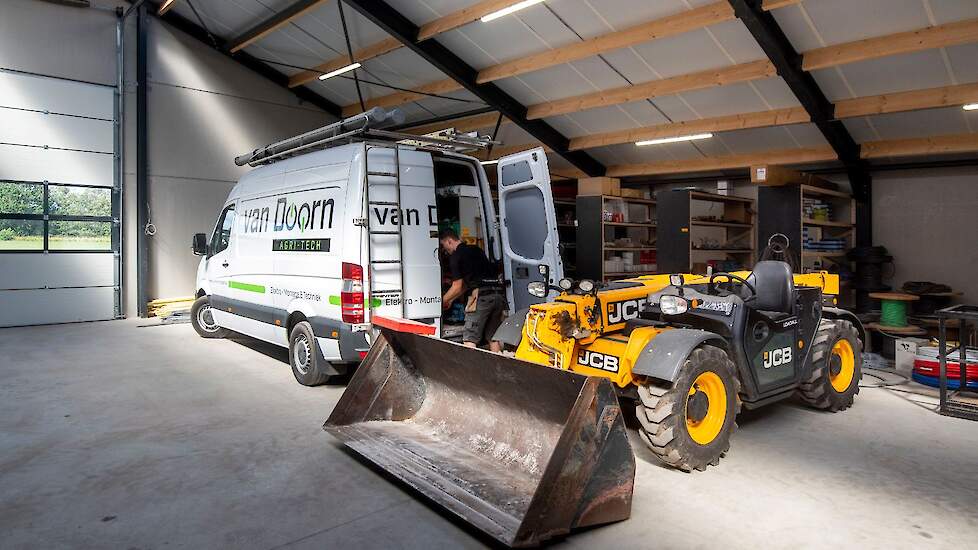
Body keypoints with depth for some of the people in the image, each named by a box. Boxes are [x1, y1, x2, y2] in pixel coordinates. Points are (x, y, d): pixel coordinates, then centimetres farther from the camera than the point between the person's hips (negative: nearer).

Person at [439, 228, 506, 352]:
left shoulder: (456, 256, 3)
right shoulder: (477, 250, 25)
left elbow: (457, 287, 2)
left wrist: (442, 301, 17)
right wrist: (451, 300, 34)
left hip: (482, 295, -7)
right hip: (499, 292, 7)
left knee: (469, 339, -2)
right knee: (493, 337, 15)